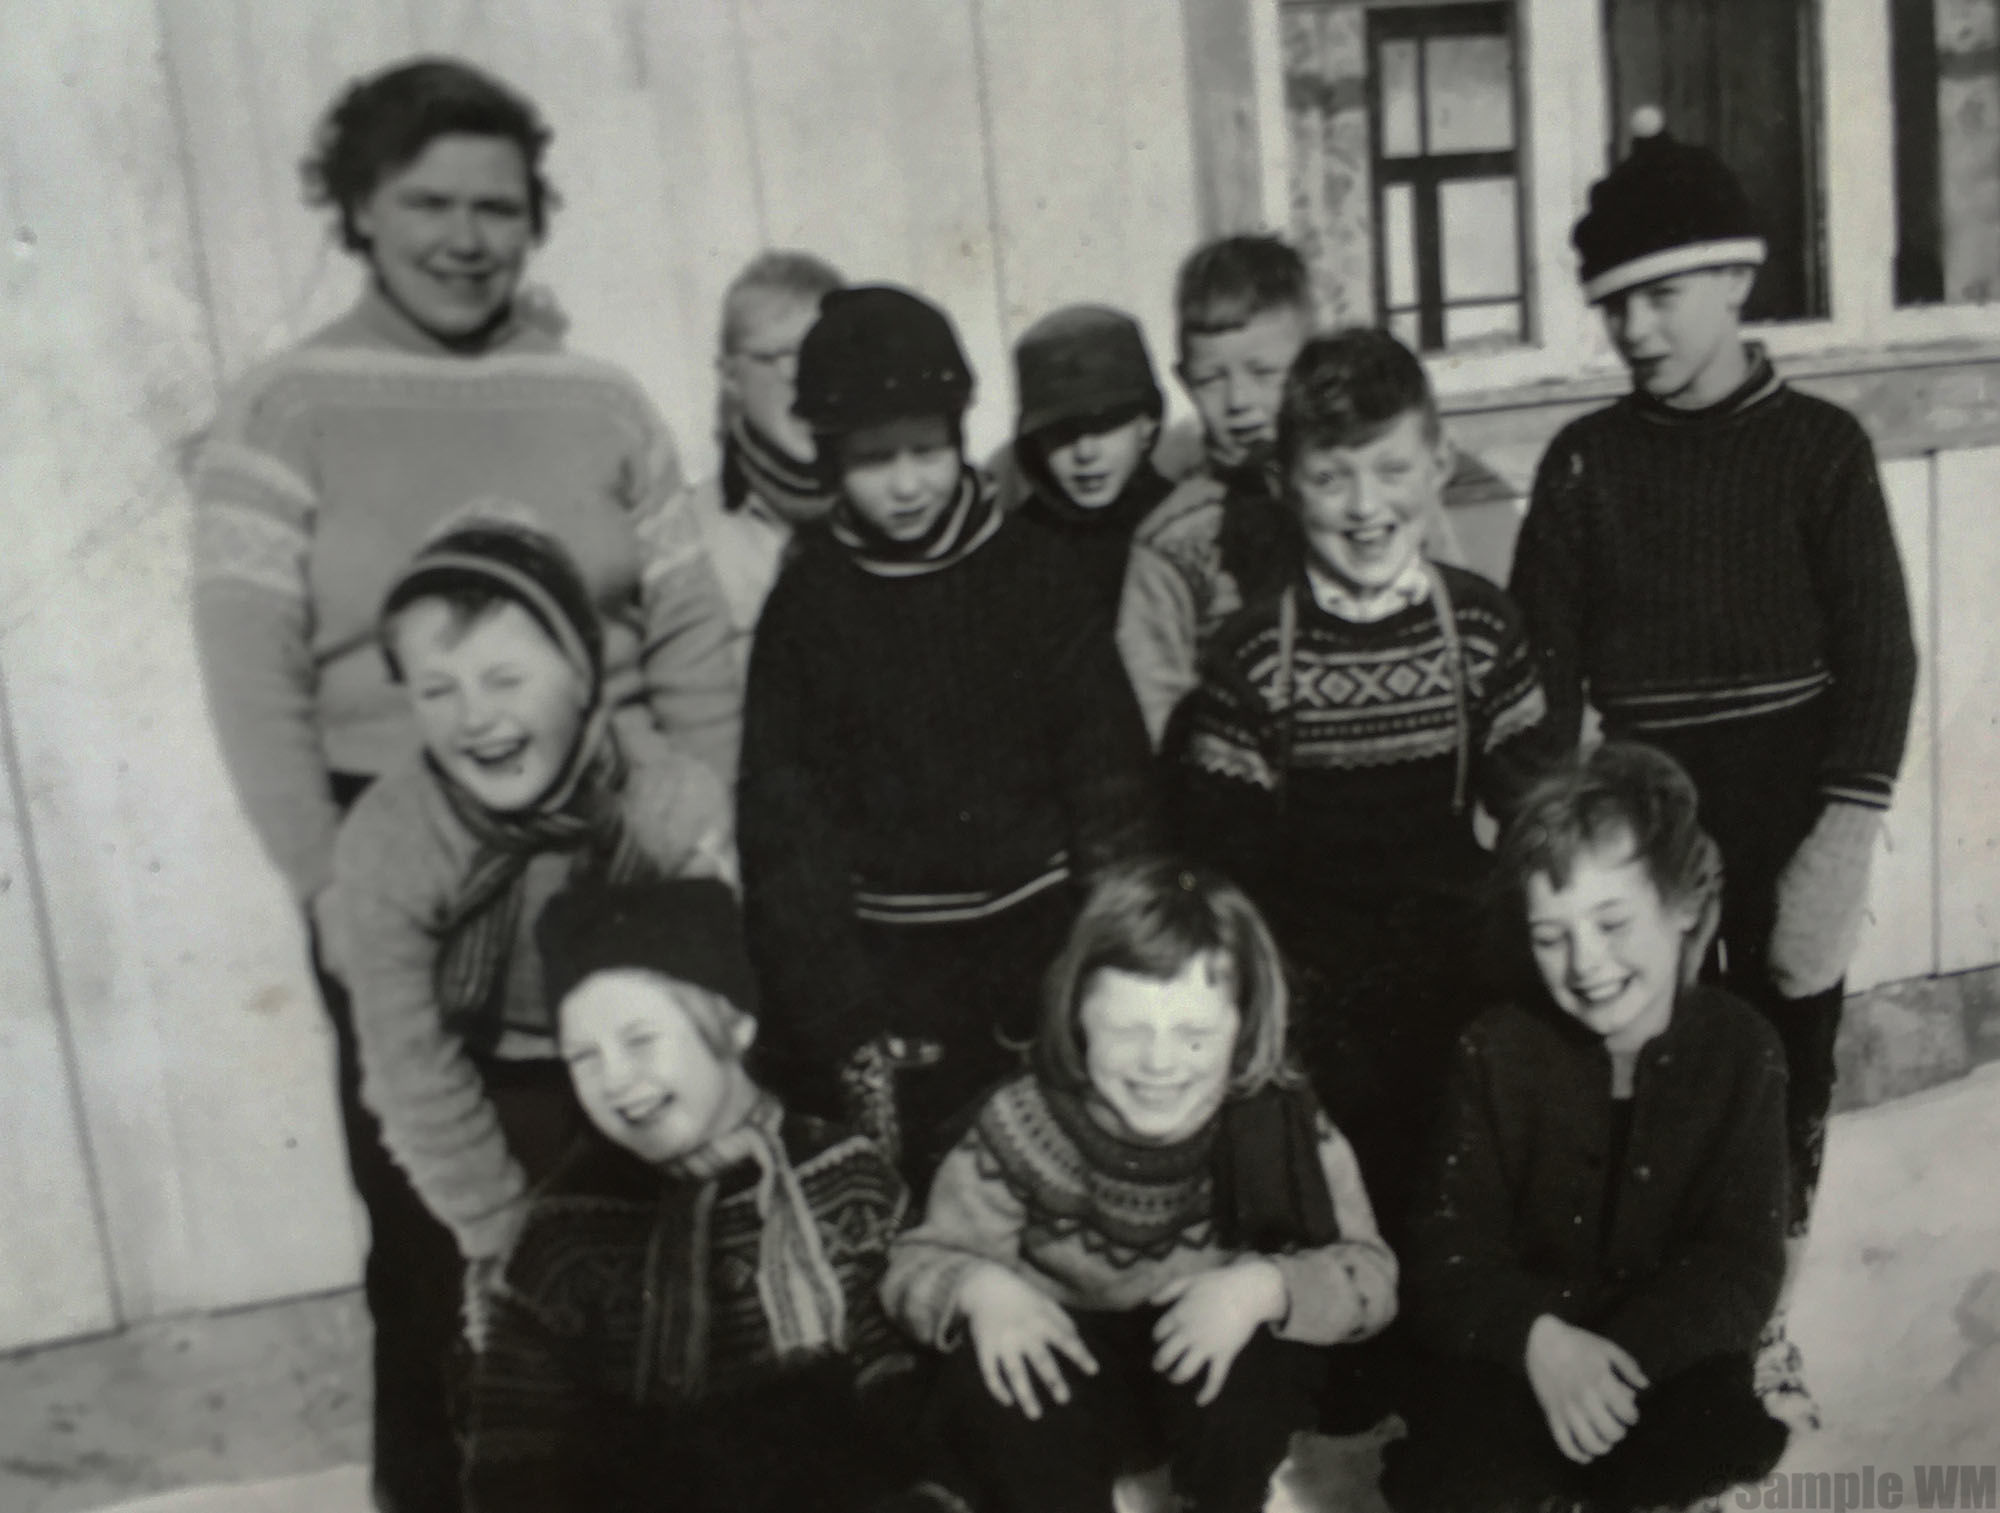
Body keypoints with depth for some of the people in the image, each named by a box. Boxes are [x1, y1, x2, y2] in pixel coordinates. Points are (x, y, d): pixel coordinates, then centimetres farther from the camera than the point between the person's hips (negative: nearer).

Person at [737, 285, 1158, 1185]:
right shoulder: (806, 604, 0)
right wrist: (848, 1036, -9)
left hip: (1041, 934, 1)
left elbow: (1112, 782, 2)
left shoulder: (1033, 576, 2)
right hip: (890, 965, 0)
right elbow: (785, 832, -2)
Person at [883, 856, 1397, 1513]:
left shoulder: (1285, 1125, -17)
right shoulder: (1023, 1125, -17)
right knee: (988, 1384, -32)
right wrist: (980, 1287, -33)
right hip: (1069, 1370, -1)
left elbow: (1370, 1274, -16)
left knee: (1263, 1359, -32)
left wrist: (1265, 1285, -36)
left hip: (1215, 1382, 1)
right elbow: (919, 1262, -10)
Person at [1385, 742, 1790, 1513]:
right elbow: (1448, 1254, -10)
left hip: (1668, 1352, 1)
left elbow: (1742, 1266, -12)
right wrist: (1536, 1337, -31)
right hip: (1512, 1352, 0)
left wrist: (1621, 1354, -28)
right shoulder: (1496, 1049, -5)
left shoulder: (1742, 1050, -6)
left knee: (1733, 1439, -32)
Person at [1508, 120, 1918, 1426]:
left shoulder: (1819, 444, -2)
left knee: (1784, 1071, 10)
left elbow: (1877, 652, -4)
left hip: (1789, 808, 0)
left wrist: (1846, 838, -12)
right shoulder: (1586, 460, 1)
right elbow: (1543, 662, 1)